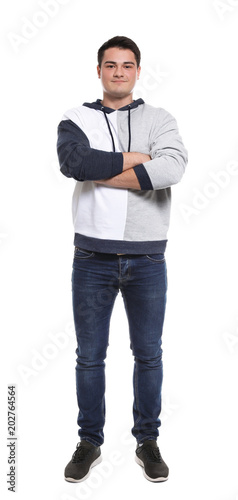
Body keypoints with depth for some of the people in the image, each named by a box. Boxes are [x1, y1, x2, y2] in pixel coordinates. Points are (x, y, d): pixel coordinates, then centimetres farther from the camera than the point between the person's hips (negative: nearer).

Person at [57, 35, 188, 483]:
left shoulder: (159, 120, 3)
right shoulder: (76, 120, 4)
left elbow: (172, 168, -19)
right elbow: (74, 162, -19)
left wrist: (100, 173, -16)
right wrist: (137, 159, -14)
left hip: (147, 258, 0)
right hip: (93, 257, 0)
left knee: (148, 353, 11)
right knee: (89, 355, 10)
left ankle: (147, 441, 29)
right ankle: (90, 442, 28)